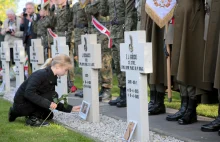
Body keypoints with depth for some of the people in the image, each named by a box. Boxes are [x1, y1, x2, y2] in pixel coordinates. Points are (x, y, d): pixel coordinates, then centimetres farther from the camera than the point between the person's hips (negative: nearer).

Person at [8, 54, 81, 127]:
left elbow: (53, 103, 9)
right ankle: (33, 119, -11)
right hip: (21, 103, -9)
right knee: (52, 96, -17)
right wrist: (48, 103, -35)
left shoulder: (52, 78, 5)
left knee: (49, 116, 29)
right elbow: (28, 93, -33)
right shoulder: (41, 74, -22)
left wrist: (70, 108, 4)